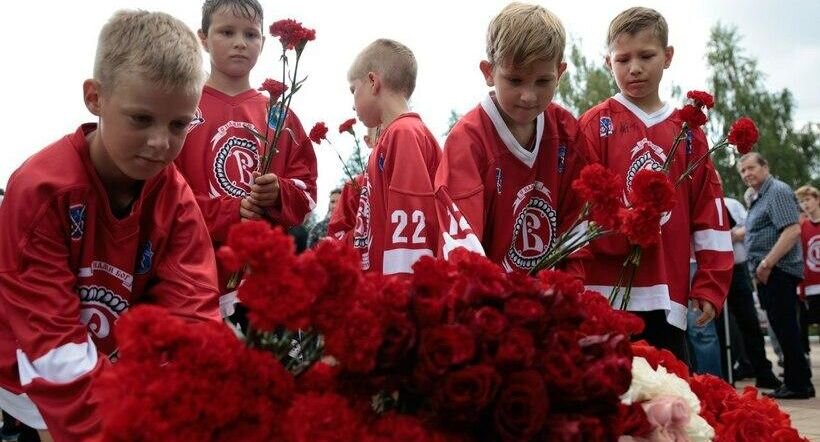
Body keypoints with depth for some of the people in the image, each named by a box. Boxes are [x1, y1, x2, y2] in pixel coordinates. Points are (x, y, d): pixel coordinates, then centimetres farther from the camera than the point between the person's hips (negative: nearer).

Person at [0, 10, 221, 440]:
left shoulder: (176, 199, -9)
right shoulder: (41, 189, -24)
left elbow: (192, 315, -19)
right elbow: (52, 339, -27)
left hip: (125, 369, 5)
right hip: (41, 378, -4)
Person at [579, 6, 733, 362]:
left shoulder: (688, 132, 12)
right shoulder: (594, 125, 4)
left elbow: (710, 213, 10)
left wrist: (711, 285, 4)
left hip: (667, 297, 3)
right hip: (606, 293, -3)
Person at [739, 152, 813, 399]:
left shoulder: (778, 191, -12)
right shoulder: (758, 198, 19)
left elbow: (792, 231, -22)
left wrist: (767, 263, -23)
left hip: (777, 271, -10)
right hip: (767, 273, 10)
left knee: (785, 327, -8)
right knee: (782, 327, 12)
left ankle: (798, 385, -2)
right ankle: (796, 382, 17)